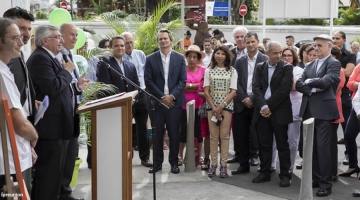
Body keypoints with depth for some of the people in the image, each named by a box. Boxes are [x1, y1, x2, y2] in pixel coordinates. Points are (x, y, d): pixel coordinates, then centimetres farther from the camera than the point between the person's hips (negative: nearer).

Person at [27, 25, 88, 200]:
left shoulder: (50, 58, 17)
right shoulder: (40, 58, -15)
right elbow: (52, 88, -27)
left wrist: (76, 86, 10)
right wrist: (67, 71, -13)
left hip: (58, 124, 11)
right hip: (50, 125, -11)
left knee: (55, 169, 18)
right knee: (48, 171, -5)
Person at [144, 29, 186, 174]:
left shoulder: (179, 58, 5)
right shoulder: (151, 59, 4)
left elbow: (183, 80, 0)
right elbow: (148, 81, -2)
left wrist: (172, 96, -12)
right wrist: (162, 97, -10)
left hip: (174, 101, 0)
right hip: (157, 101, 0)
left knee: (174, 133, 4)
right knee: (157, 134, 4)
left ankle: (174, 162, 15)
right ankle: (157, 162, 14)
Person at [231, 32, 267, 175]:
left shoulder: (265, 60, 0)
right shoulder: (239, 62, 12)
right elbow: (237, 83, 5)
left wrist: (252, 99, -12)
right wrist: (244, 98, -8)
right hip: (242, 103, 4)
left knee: (255, 134, -5)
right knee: (241, 135, 5)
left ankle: (254, 155, 15)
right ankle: (243, 164, 14)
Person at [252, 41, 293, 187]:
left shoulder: (287, 67, -2)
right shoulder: (260, 67, 9)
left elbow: (284, 89, -12)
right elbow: (256, 87, -1)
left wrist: (269, 106, -13)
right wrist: (263, 106, -15)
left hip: (279, 112, -3)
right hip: (262, 111, 4)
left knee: (282, 145, 2)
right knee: (264, 145, 9)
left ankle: (285, 175, 10)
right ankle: (265, 172, 19)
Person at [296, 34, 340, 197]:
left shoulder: (334, 64, -3)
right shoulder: (310, 66, 16)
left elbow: (325, 82, -19)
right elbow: (299, 84, 5)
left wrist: (309, 82, -4)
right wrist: (313, 89, -12)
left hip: (324, 110, -7)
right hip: (308, 110, 7)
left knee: (323, 146, -6)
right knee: (311, 146, 11)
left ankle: (326, 183, 1)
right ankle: (316, 178, 22)